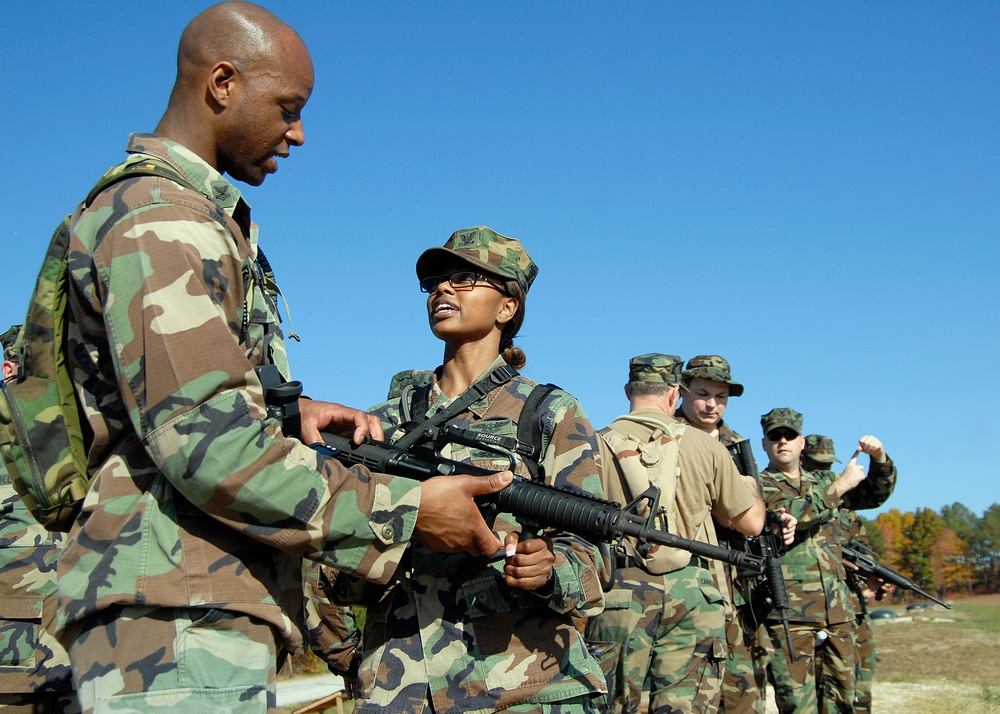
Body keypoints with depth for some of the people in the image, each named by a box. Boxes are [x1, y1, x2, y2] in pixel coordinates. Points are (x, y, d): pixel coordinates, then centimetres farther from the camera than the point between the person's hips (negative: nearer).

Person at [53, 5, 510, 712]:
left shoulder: (195, 216, 19)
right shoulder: (158, 220, -13)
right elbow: (201, 437, -23)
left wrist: (295, 414, 7)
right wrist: (407, 509, -19)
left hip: (205, 609, 10)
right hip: (178, 621, -10)